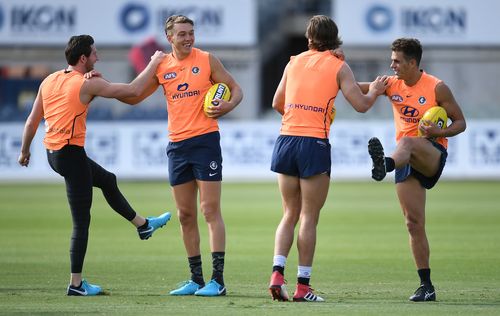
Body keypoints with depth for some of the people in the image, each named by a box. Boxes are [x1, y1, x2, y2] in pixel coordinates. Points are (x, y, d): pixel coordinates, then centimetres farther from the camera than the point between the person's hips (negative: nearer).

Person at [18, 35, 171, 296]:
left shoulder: (49, 81, 7)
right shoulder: (88, 84, -13)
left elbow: (32, 120, 11)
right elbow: (133, 90, -11)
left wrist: (25, 151, 23)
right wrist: (154, 64, 1)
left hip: (53, 154, 9)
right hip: (72, 154, -9)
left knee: (108, 180, 29)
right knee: (81, 221, -1)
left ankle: (142, 225, 44)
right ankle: (76, 283, 1)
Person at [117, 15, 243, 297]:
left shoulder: (207, 60, 0)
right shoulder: (162, 68, 10)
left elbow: (236, 89, 5)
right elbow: (133, 97, 17)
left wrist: (229, 105, -17)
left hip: (205, 141, -5)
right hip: (177, 146, 5)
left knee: (211, 210, -8)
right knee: (186, 215, 7)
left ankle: (218, 280, -9)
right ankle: (196, 279, 14)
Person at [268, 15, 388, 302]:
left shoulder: (294, 62, 13)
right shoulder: (338, 66, 1)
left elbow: (277, 103, 20)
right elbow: (361, 105, -2)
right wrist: (375, 92, 19)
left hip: (286, 139, 4)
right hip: (314, 144, -4)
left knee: (290, 214, 13)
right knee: (309, 218, 1)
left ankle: (277, 273, -3)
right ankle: (303, 286, 0)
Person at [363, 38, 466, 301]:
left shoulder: (436, 88, -4)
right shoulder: (392, 85, 10)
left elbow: (460, 122, 0)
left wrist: (438, 132, -18)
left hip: (433, 153, -5)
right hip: (406, 160, 5)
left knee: (408, 143, -39)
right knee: (413, 222, -1)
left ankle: (384, 165, -74)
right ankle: (426, 286, 2)